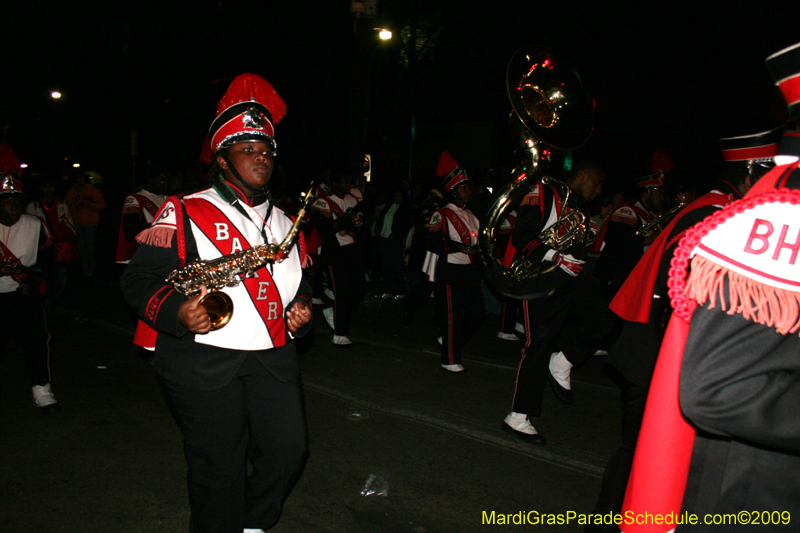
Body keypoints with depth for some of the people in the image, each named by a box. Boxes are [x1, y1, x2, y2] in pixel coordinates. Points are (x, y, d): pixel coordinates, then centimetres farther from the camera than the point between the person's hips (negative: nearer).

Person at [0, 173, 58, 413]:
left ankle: (41, 389, 3)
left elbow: (45, 258, 6)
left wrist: (31, 282, -7)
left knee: (36, 339, -8)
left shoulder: (35, 226, 0)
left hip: (25, 293, 0)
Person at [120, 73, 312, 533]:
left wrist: (302, 306, 4)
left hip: (273, 356, 5)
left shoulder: (283, 221, 15)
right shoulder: (184, 213, -2)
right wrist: (176, 311, -22)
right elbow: (140, 278, -4)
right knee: (220, 468, 4)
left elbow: (298, 278, 25)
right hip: (204, 360, -4)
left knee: (290, 449, 3)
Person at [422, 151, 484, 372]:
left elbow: (479, 239, 28)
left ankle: (451, 341, 29)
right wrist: (460, 247, -23)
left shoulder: (471, 215, 18)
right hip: (450, 272, -8)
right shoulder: (442, 215, -8)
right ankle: (450, 360, 10)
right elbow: (434, 243, -18)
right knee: (452, 316, -2)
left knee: (477, 312, 8)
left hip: (470, 271, 8)